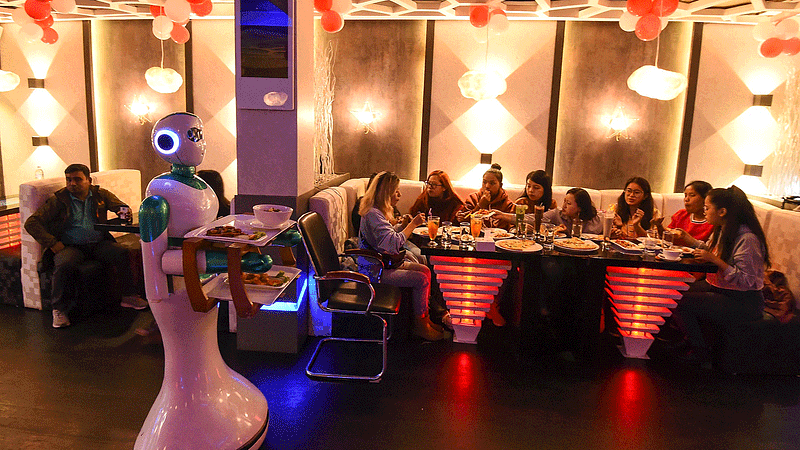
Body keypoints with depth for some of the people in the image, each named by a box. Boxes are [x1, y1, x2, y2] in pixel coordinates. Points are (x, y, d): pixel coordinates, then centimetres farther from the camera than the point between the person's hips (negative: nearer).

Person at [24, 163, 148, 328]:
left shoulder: (100, 194, 11)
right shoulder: (59, 199, 3)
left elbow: (122, 207, 18)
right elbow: (31, 223, 1)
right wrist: (52, 243, -10)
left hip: (99, 243, 2)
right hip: (71, 246, -2)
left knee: (122, 253, -26)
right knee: (64, 265, -34)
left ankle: (128, 296, -9)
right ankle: (59, 309, -13)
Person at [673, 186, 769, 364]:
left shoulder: (747, 238, -23)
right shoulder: (721, 230, 6)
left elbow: (746, 281, -26)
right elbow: (710, 250, 27)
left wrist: (715, 260, -31)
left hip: (743, 302, -9)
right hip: (718, 288, 9)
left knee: (682, 302, -21)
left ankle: (699, 351, 3)